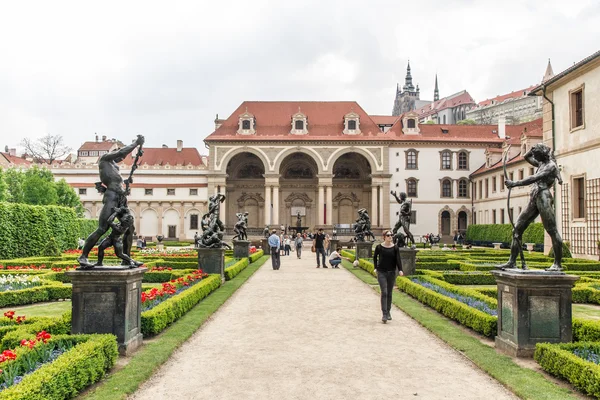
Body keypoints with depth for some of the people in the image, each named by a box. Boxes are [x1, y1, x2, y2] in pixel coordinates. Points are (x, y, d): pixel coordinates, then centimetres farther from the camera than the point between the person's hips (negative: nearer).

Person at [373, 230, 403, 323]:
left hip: (392, 273, 3)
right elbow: (375, 257, 11)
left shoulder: (395, 248, -1)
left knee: (389, 293, 11)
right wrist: (375, 268, 6)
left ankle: (388, 312, 25)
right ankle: (384, 314, -9)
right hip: (381, 273, -2)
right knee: (384, 293, -10)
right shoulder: (379, 247, -5)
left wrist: (400, 270, -21)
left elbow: (398, 259, -8)